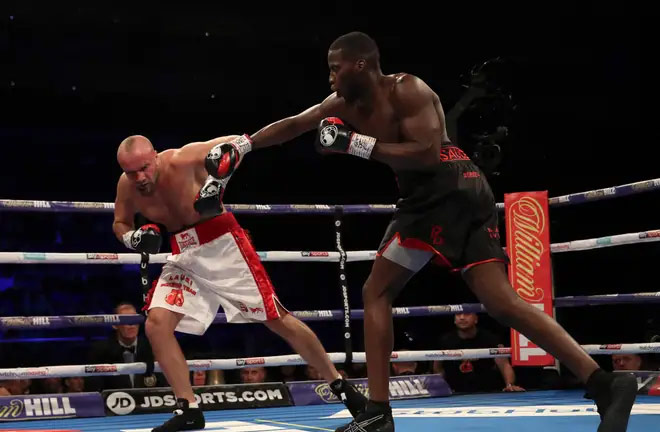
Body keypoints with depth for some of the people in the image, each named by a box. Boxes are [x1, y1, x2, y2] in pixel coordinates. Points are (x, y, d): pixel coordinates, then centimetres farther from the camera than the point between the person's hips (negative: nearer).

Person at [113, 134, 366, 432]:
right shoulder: (126, 186, -8)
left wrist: (218, 181, -27)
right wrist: (133, 239, -12)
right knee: (156, 324, -13)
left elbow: (236, 143, -14)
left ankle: (340, 386, 12)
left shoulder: (181, 161, -23)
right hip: (184, 256, 5)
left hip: (222, 245, -5)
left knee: (278, 320, -2)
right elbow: (120, 223, 10)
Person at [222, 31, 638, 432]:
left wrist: (357, 144, -21)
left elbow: (427, 153, -22)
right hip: (422, 201, 9)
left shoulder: (407, 90, -11)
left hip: (456, 194, -9)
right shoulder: (345, 104, 15)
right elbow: (293, 125, 25)